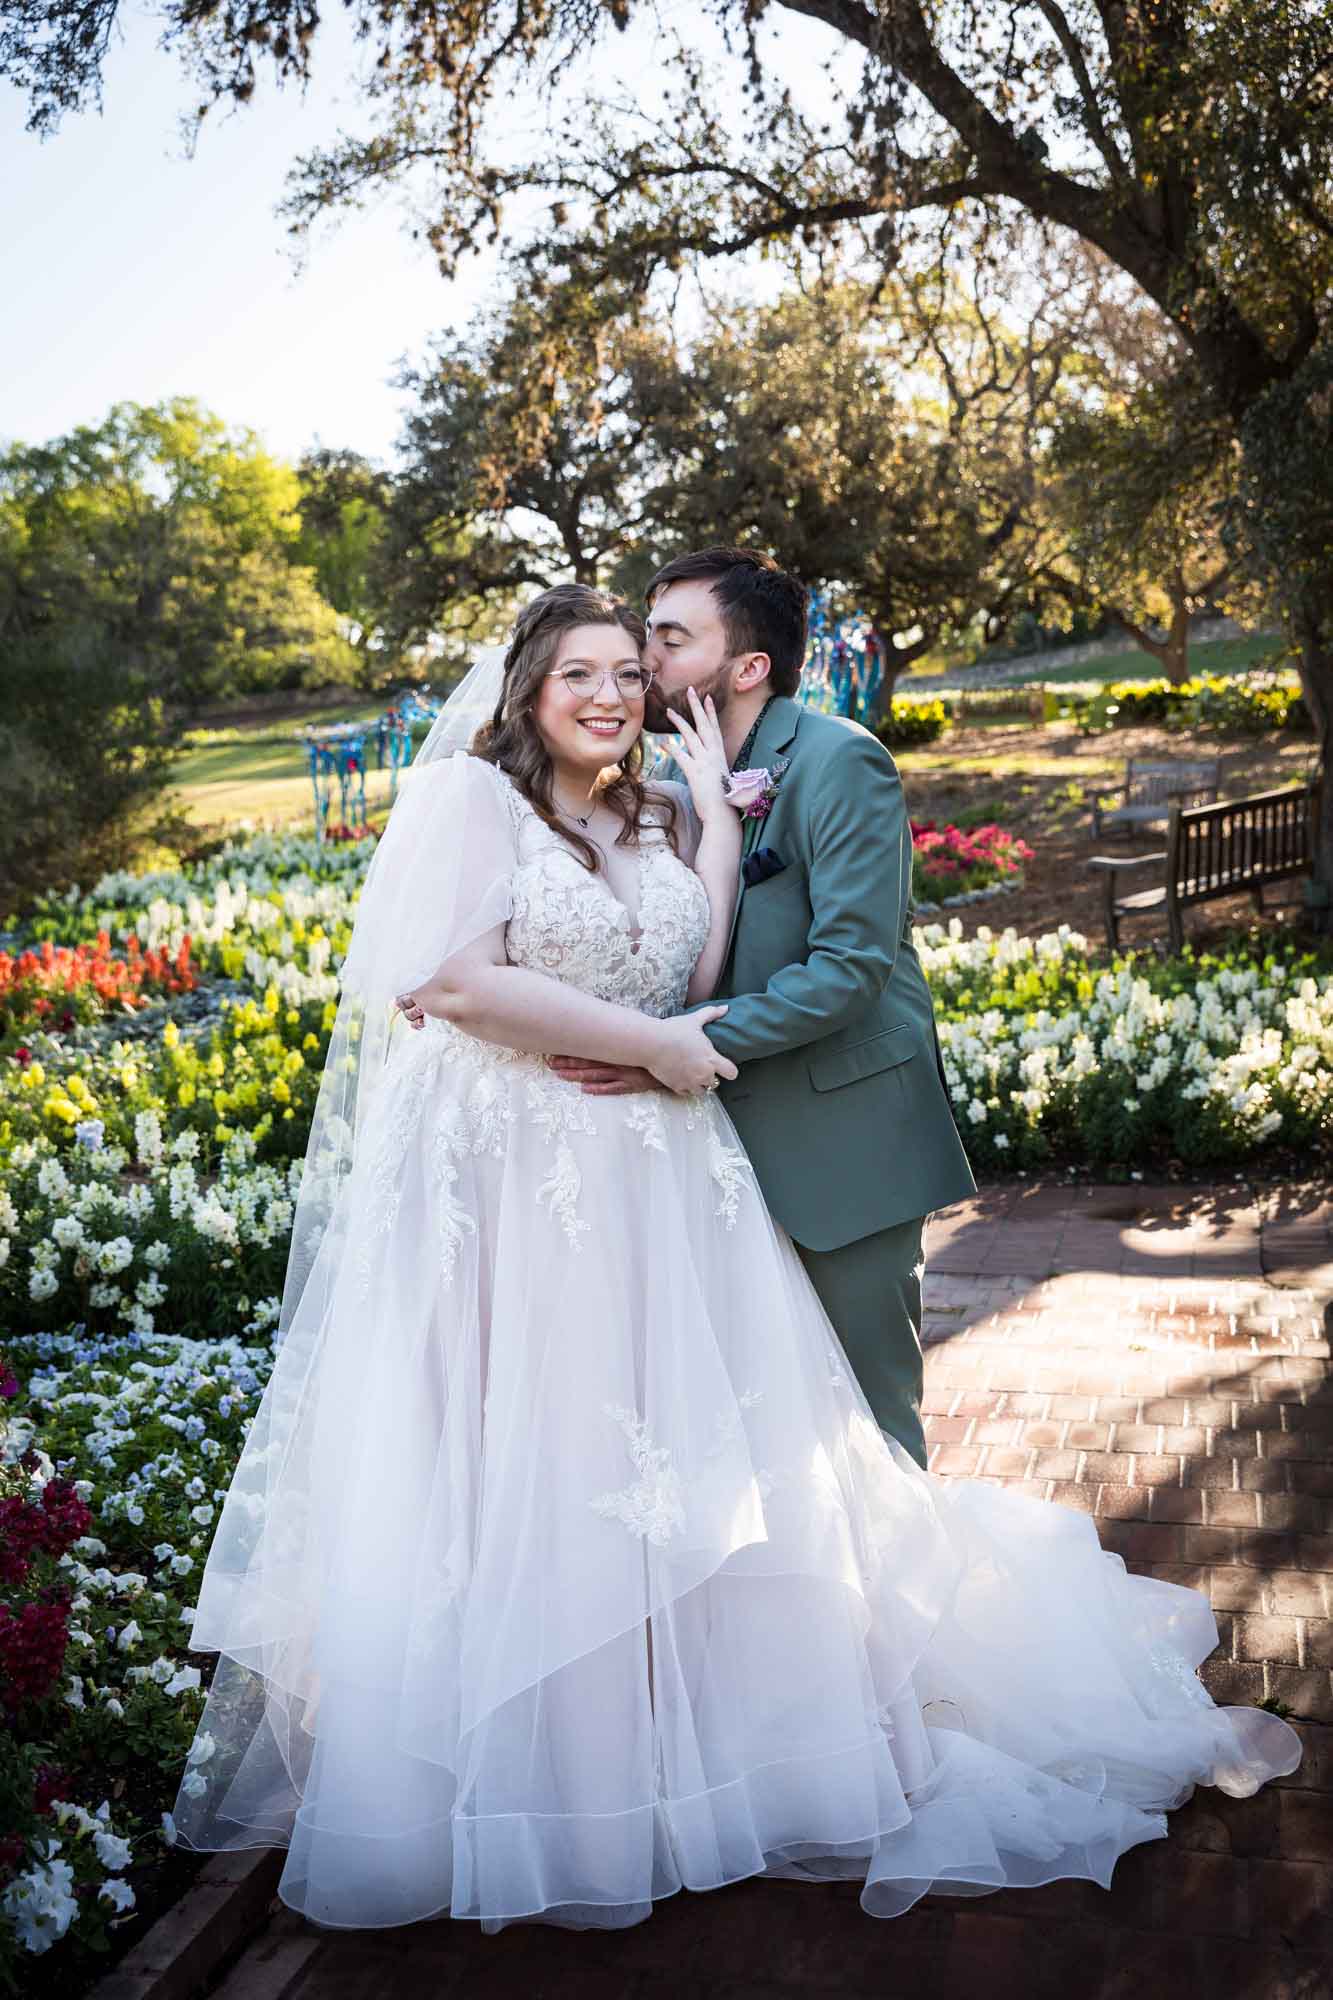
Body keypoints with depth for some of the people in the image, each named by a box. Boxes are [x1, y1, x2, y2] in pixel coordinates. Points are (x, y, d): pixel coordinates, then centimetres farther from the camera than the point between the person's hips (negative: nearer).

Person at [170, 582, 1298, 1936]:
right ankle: (524, 1767, 20)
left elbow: (693, 993, 2)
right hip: (511, 1178, -5)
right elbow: (451, 978, -16)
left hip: (658, 1183, 5)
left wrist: (716, 824, -1)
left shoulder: (660, 820, 12)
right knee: (527, 1475, 2)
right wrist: (647, 1043, -12)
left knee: (695, 1449, 8)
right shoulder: (473, 796, -4)